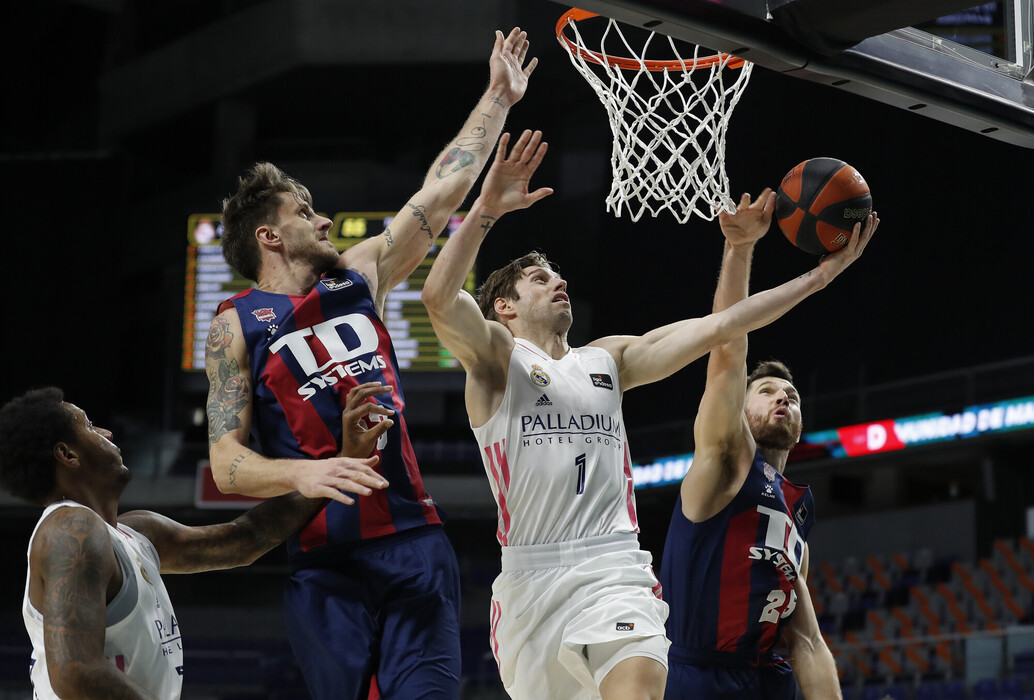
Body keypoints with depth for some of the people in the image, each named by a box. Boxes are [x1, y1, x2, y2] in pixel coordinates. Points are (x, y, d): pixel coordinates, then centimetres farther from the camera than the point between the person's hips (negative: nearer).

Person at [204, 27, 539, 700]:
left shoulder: (359, 277, 17)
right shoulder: (237, 326, 4)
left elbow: (441, 192, 22)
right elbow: (226, 461, -2)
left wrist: (498, 99, 26)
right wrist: (301, 474, -21)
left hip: (414, 538, 3)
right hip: (324, 561, -3)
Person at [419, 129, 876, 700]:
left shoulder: (608, 359, 22)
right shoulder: (495, 355, 8)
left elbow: (714, 328, 17)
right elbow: (440, 298, -12)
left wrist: (818, 277, 12)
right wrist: (487, 208, -23)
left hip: (614, 569, 2)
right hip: (533, 571, -2)